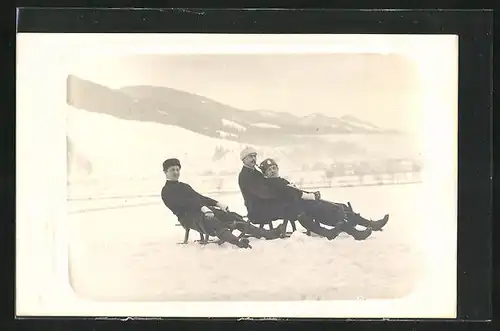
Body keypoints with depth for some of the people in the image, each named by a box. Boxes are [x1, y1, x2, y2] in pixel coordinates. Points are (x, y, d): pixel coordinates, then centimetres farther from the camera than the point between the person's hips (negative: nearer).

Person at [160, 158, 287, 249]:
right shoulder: (167, 191, 0)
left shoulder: (184, 186, 29)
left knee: (232, 217, -7)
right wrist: (203, 208, -29)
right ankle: (237, 241, -65)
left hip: (202, 210, 9)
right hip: (189, 217, -9)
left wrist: (217, 203, 9)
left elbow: (199, 197, 24)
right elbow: (184, 202, -16)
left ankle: (267, 233, -15)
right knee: (213, 223, -38)